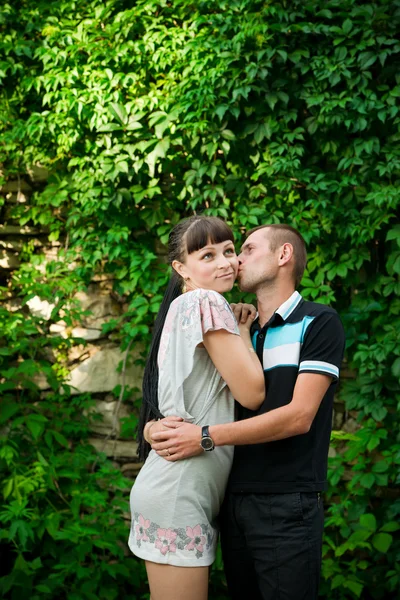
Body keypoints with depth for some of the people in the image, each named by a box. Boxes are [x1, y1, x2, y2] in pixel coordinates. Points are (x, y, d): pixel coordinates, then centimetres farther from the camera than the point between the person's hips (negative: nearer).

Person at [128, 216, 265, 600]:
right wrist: (243, 332, 1)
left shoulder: (181, 309, 18)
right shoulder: (206, 303, -10)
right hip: (179, 493, -10)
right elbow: (252, 393, -11)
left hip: (180, 490, 10)